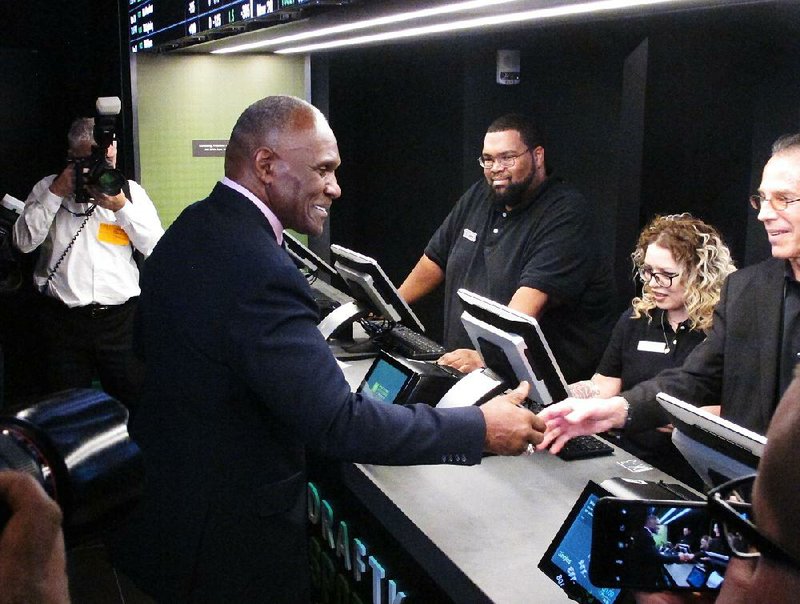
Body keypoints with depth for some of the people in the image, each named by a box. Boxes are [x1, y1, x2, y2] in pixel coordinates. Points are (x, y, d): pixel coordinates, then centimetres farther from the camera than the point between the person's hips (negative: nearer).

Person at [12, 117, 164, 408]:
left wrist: (121, 207, -12)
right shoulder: (47, 188, 9)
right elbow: (24, 242, -3)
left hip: (120, 318, 0)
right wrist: (56, 194, -8)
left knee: (134, 403, 2)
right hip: (63, 318, 0)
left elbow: (157, 249, -2)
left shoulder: (131, 191, 8)